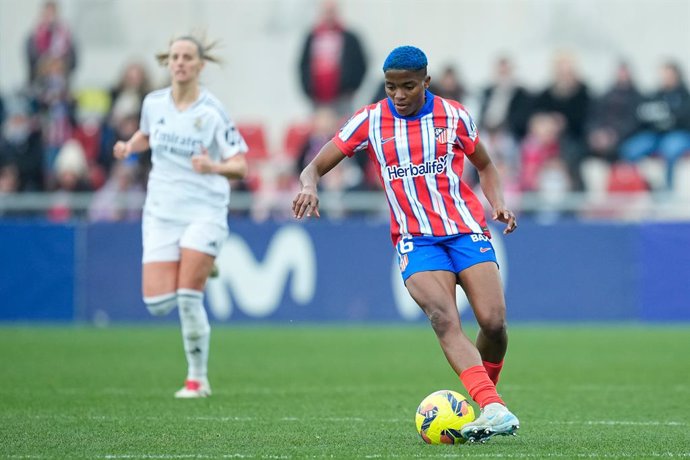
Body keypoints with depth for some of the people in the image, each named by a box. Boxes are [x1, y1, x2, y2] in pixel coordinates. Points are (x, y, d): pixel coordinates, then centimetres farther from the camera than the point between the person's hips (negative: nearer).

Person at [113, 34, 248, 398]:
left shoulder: (212, 111, -9)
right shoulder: (153, 103, 3)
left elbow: (240, 166, -7)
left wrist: (214, 167, -28)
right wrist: (129, 147, 4)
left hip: (204, 210, -4)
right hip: (161, 213, 4)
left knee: (188, 299, -12)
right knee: (157, 302, -8)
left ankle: (198, 379, 5)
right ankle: (199, 272, 27)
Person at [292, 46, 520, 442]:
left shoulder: (453, 115, 5)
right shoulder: (370, 121, 2)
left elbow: (485, 165, 20)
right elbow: (316, 167, 4)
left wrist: (499, 203, 2)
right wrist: (310, 186, -20)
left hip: (467, 230, 1)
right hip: (416, 241, -1)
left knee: (494, 322, -15)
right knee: (444, 319, -26)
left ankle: (487, 397, 14)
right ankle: (494, 410, -39)